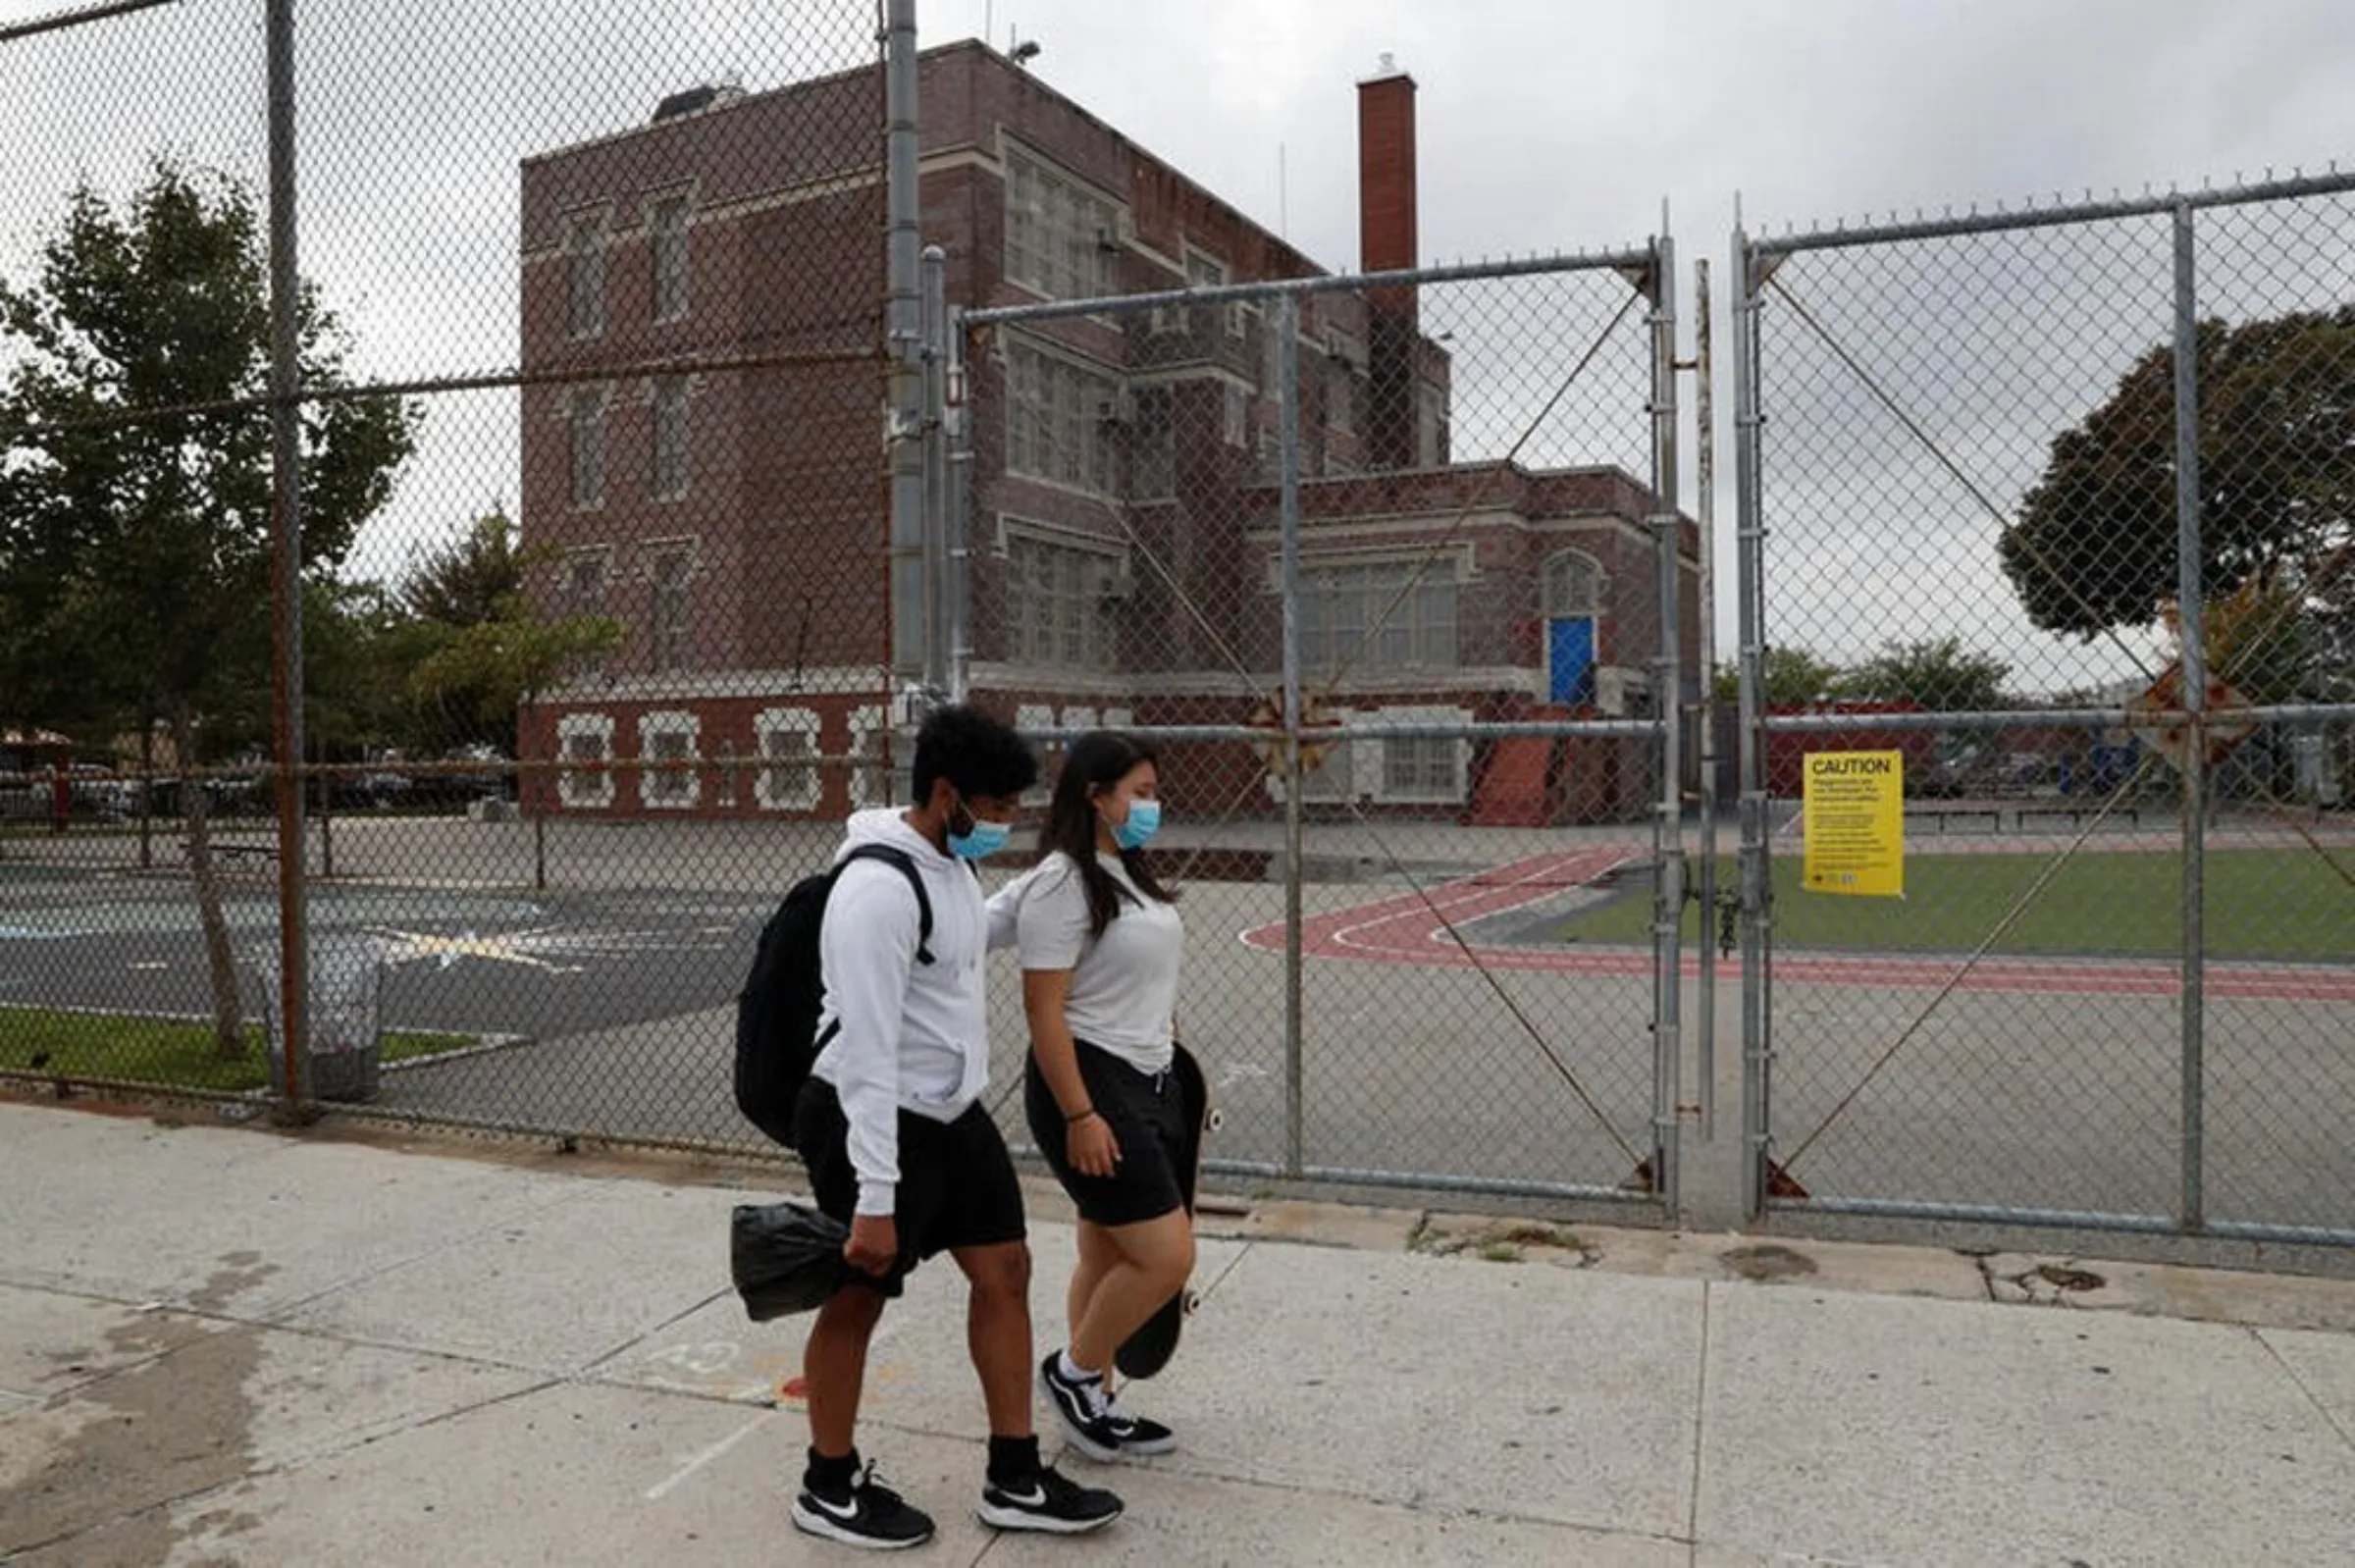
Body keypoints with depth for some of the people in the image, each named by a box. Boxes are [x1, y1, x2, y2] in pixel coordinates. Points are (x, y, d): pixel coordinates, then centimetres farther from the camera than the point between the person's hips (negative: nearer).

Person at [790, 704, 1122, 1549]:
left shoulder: (951, 860, 3)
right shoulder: (879, 889, -27)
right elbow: (868, 1052, -28)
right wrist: (873, 1198, -27)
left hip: (952, 1110, 9)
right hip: (875, 1121, -9)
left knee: (1005, 1271, 11)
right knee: (858, 1298, 7)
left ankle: (1015, 1481, 24)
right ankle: (829, 1490, 29)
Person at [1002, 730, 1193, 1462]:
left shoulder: (1127, 873, 11)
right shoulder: (1063, 883, -17)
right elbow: (1043, 1009, -20)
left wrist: (1171, 1071, 21)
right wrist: (1079, 1116, -21)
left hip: (1145, 1083, 9)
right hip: (1089, 1087, -9)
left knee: (1110, 1256, 15)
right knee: (1167, 1256, -9)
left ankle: (1095, 1402, 28)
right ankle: (1073, 1371, 12)